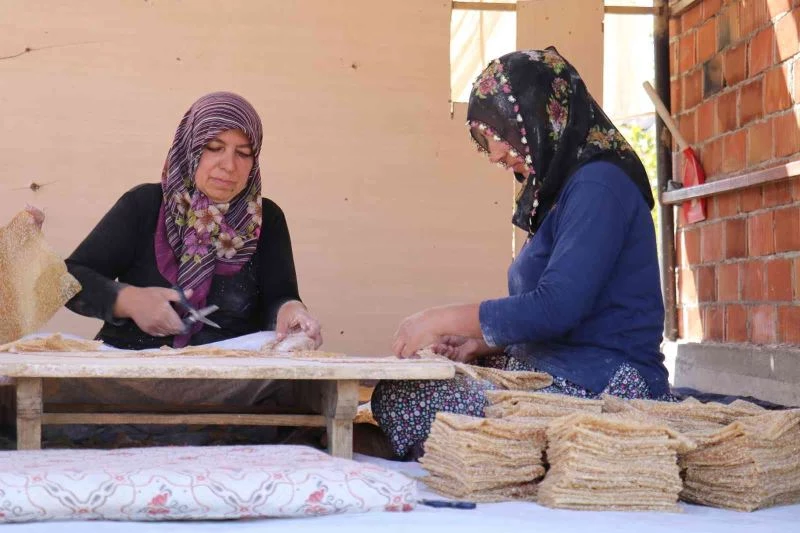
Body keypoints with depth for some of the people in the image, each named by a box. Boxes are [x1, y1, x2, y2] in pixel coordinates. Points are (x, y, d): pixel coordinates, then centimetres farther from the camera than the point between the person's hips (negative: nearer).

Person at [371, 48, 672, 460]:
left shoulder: (599, 184, -13)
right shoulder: (563, 188, 18)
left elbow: (555, 307, -22)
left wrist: (443, 320, -13)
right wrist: (479, 344, 6)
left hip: (599, 389, -10)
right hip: (562, 376, 10)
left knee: (397, 401, -14)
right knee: (394, 390, 3)